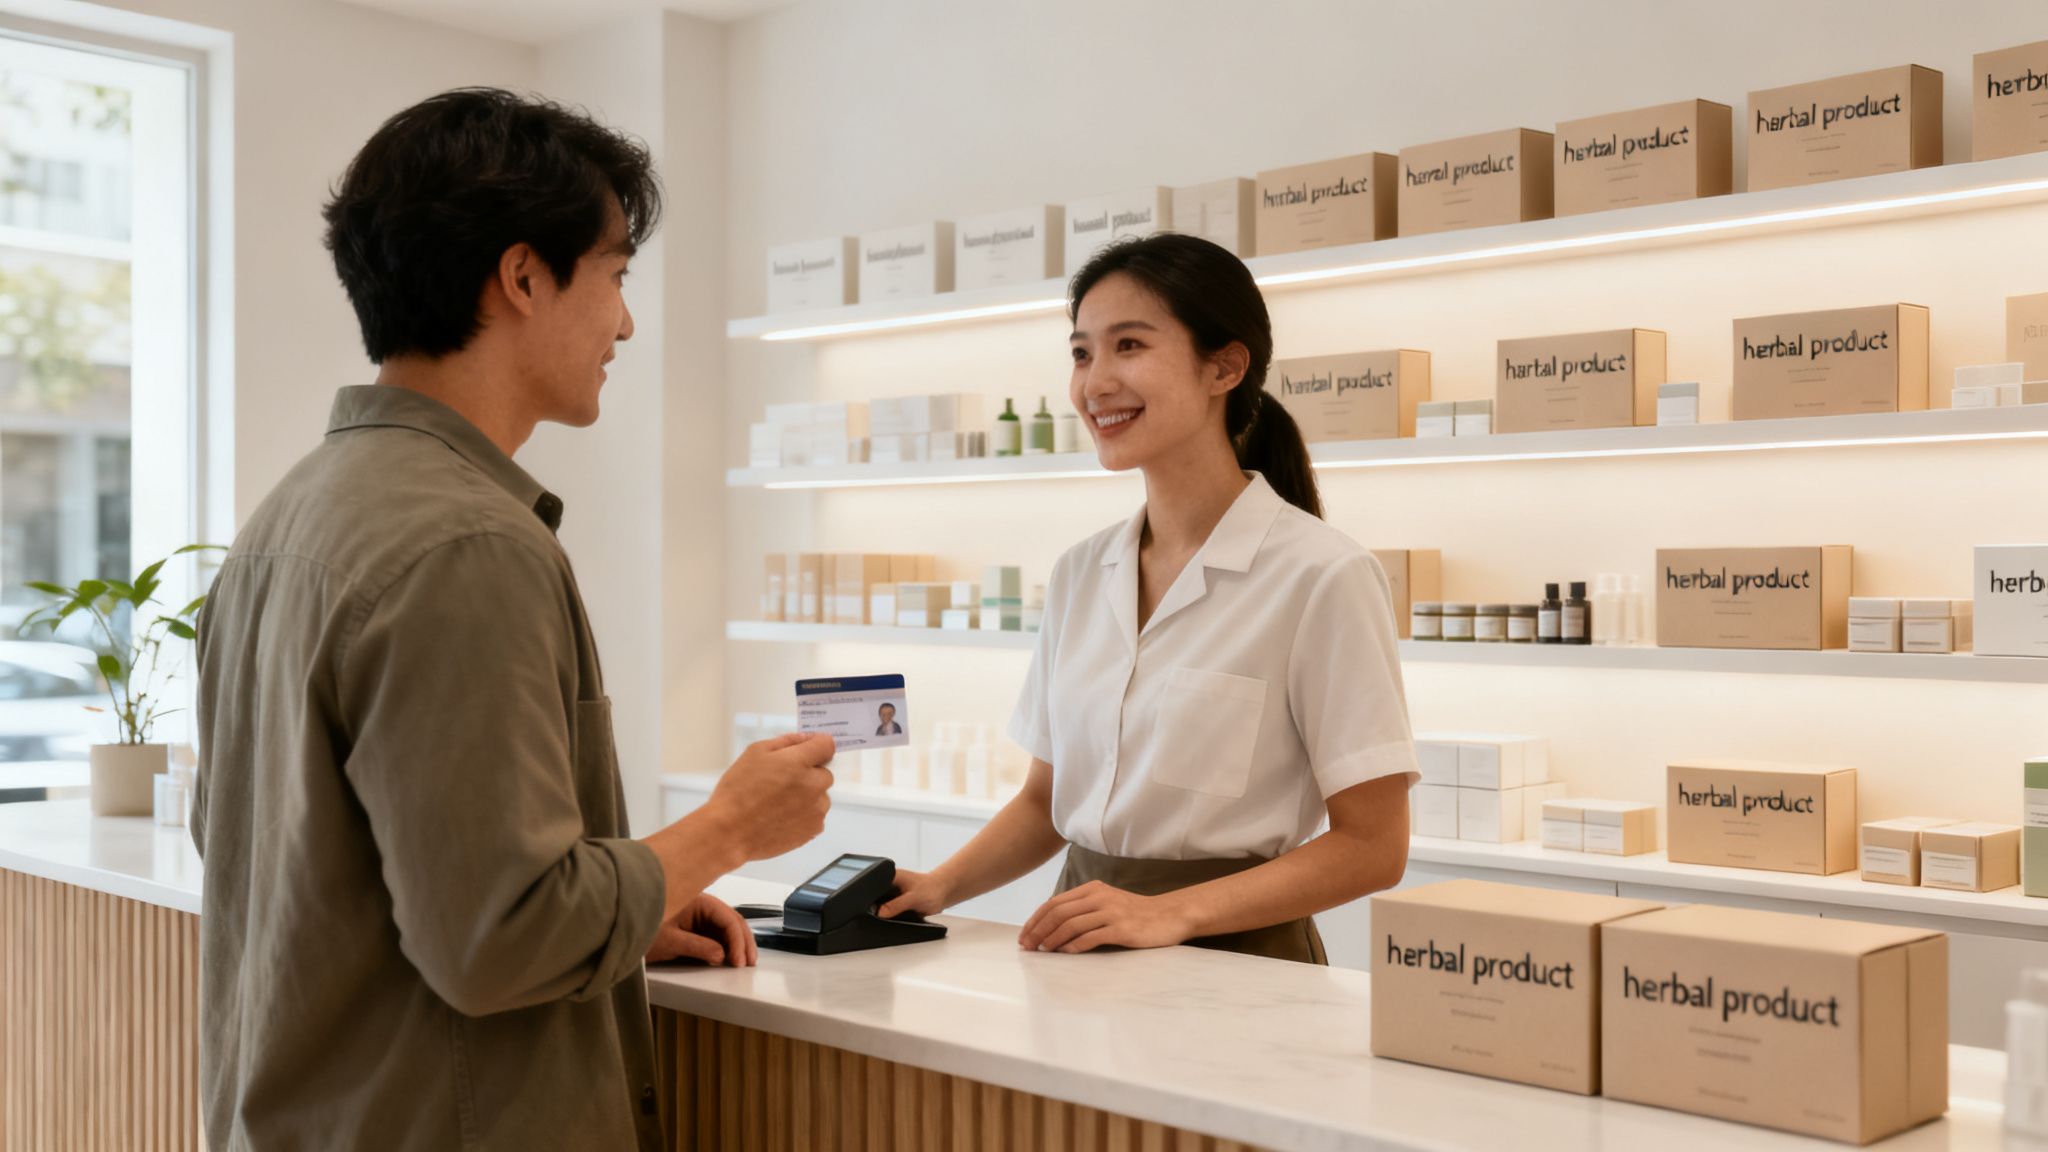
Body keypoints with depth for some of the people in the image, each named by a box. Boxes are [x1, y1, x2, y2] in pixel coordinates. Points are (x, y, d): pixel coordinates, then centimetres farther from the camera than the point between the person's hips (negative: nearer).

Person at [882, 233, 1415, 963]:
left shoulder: (1321, 576, -9)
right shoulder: (1080, 574, 10)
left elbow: (1371, 846, -8)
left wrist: (1171, 912, -18)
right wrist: (942, 887, 1)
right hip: (1087, 955, 5)